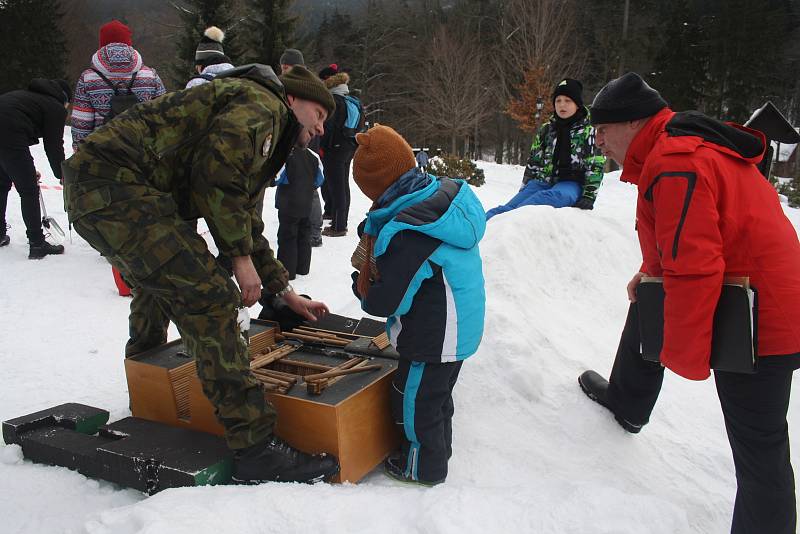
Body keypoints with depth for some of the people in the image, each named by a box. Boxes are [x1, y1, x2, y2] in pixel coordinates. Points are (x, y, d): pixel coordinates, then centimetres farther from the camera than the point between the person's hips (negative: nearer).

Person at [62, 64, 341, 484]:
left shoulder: (264, 138, 28)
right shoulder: (261, 104, -2)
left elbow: (248, 224, 32)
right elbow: (216, 172, -20)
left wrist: (286, 293, 32)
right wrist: (240, 256, -13)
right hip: (118, 186, -12)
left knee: (161, 278, 34)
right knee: (210, 300, -18)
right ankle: (254, 447, -18)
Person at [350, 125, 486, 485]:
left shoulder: (407, 234, -31)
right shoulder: (447, 195, -4)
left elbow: (386, 303, -25)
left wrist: (361, 284, -4)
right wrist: (374, 232, 3)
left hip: (431, 340, -9)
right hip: (462, 330, 9)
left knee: (415, 401, 13)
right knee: (438, 395, 27)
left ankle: (424, 467, 32)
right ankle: (439, 451, 47)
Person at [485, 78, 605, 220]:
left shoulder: (588, 132, 4)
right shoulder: (546, 130, 16)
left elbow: (595, 167, 0)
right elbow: (533, 161, 19)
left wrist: (589, 197, -11)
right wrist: (524, 190, 11)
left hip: (571, 184, -5)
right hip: (543, 180, 5)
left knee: (549, 197, -41)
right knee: (515, 203, -28)